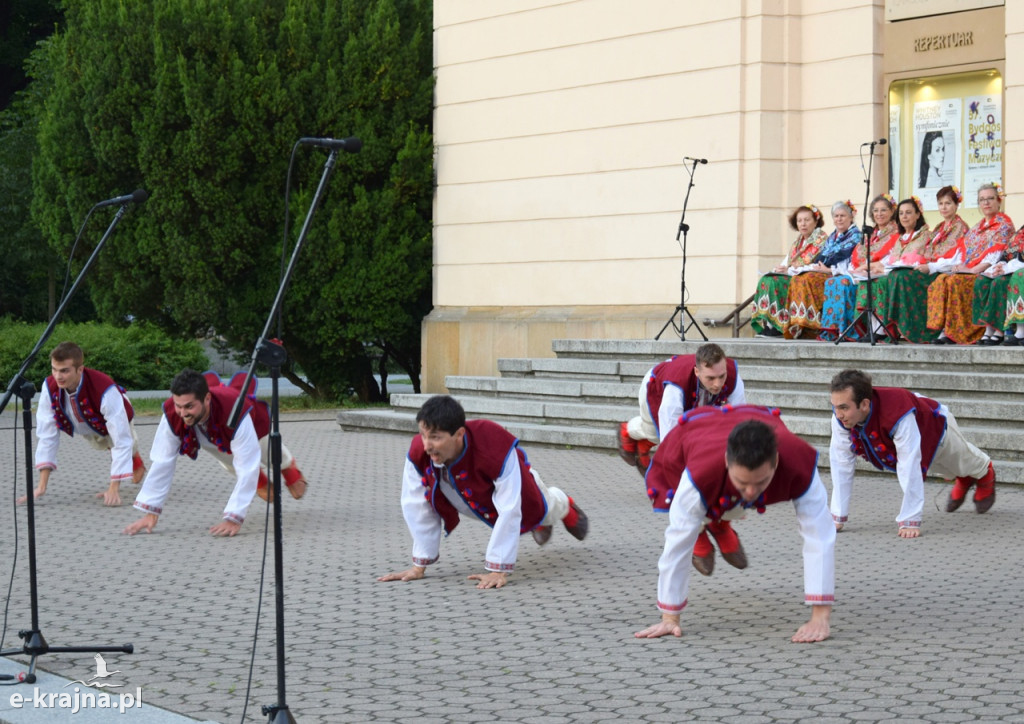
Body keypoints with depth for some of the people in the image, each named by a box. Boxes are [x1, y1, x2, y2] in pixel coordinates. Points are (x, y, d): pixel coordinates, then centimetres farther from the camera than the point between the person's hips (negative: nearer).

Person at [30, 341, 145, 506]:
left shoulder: (106, 391, -49)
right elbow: (47, 435, -29)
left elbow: (121, 442, -45)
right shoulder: (50, 387, -37)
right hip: (87, 427, 4)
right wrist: (41, 487, -32)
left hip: (115, 420, -4)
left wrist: (114, 489, -47)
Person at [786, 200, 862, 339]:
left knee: (809, 279, -31)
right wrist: (815, 265, 0)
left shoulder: (855, 236, 2)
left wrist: (829, 269, -19)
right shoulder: (831, 237, 27)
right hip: (824, 272, 8)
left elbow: (844, 257, -11)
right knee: (796, 279, -19)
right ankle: (797, 323, -28)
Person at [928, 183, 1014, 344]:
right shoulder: (978, 227, 25)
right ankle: (944, 329, -26)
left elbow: (995, 252, -13)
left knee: (955, 282, -31)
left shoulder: (1004, 224, 0)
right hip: (967, 271, 7)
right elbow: (963, 248, 18)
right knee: (941, 281, -19)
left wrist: (972, 269, -21)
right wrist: (959, 265, -3)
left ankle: (955, 331, -28)